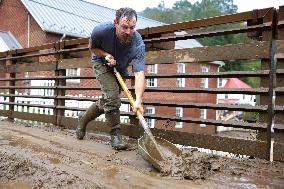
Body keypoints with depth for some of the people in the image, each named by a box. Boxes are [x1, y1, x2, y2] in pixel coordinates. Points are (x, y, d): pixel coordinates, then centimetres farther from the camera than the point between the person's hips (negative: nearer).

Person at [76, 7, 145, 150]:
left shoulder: (138, 44, -36)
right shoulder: (101, 30, -33)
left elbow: (139, 73, -44)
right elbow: (92, 47, -9)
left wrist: (138, 100, -57)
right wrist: (105, 55, -29)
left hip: (120, 69, 3)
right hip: (102, 63, -2)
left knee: (107, 102, 11)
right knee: (112, 97, -24)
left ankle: (83, 119, 37)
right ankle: (115, 134, -8)